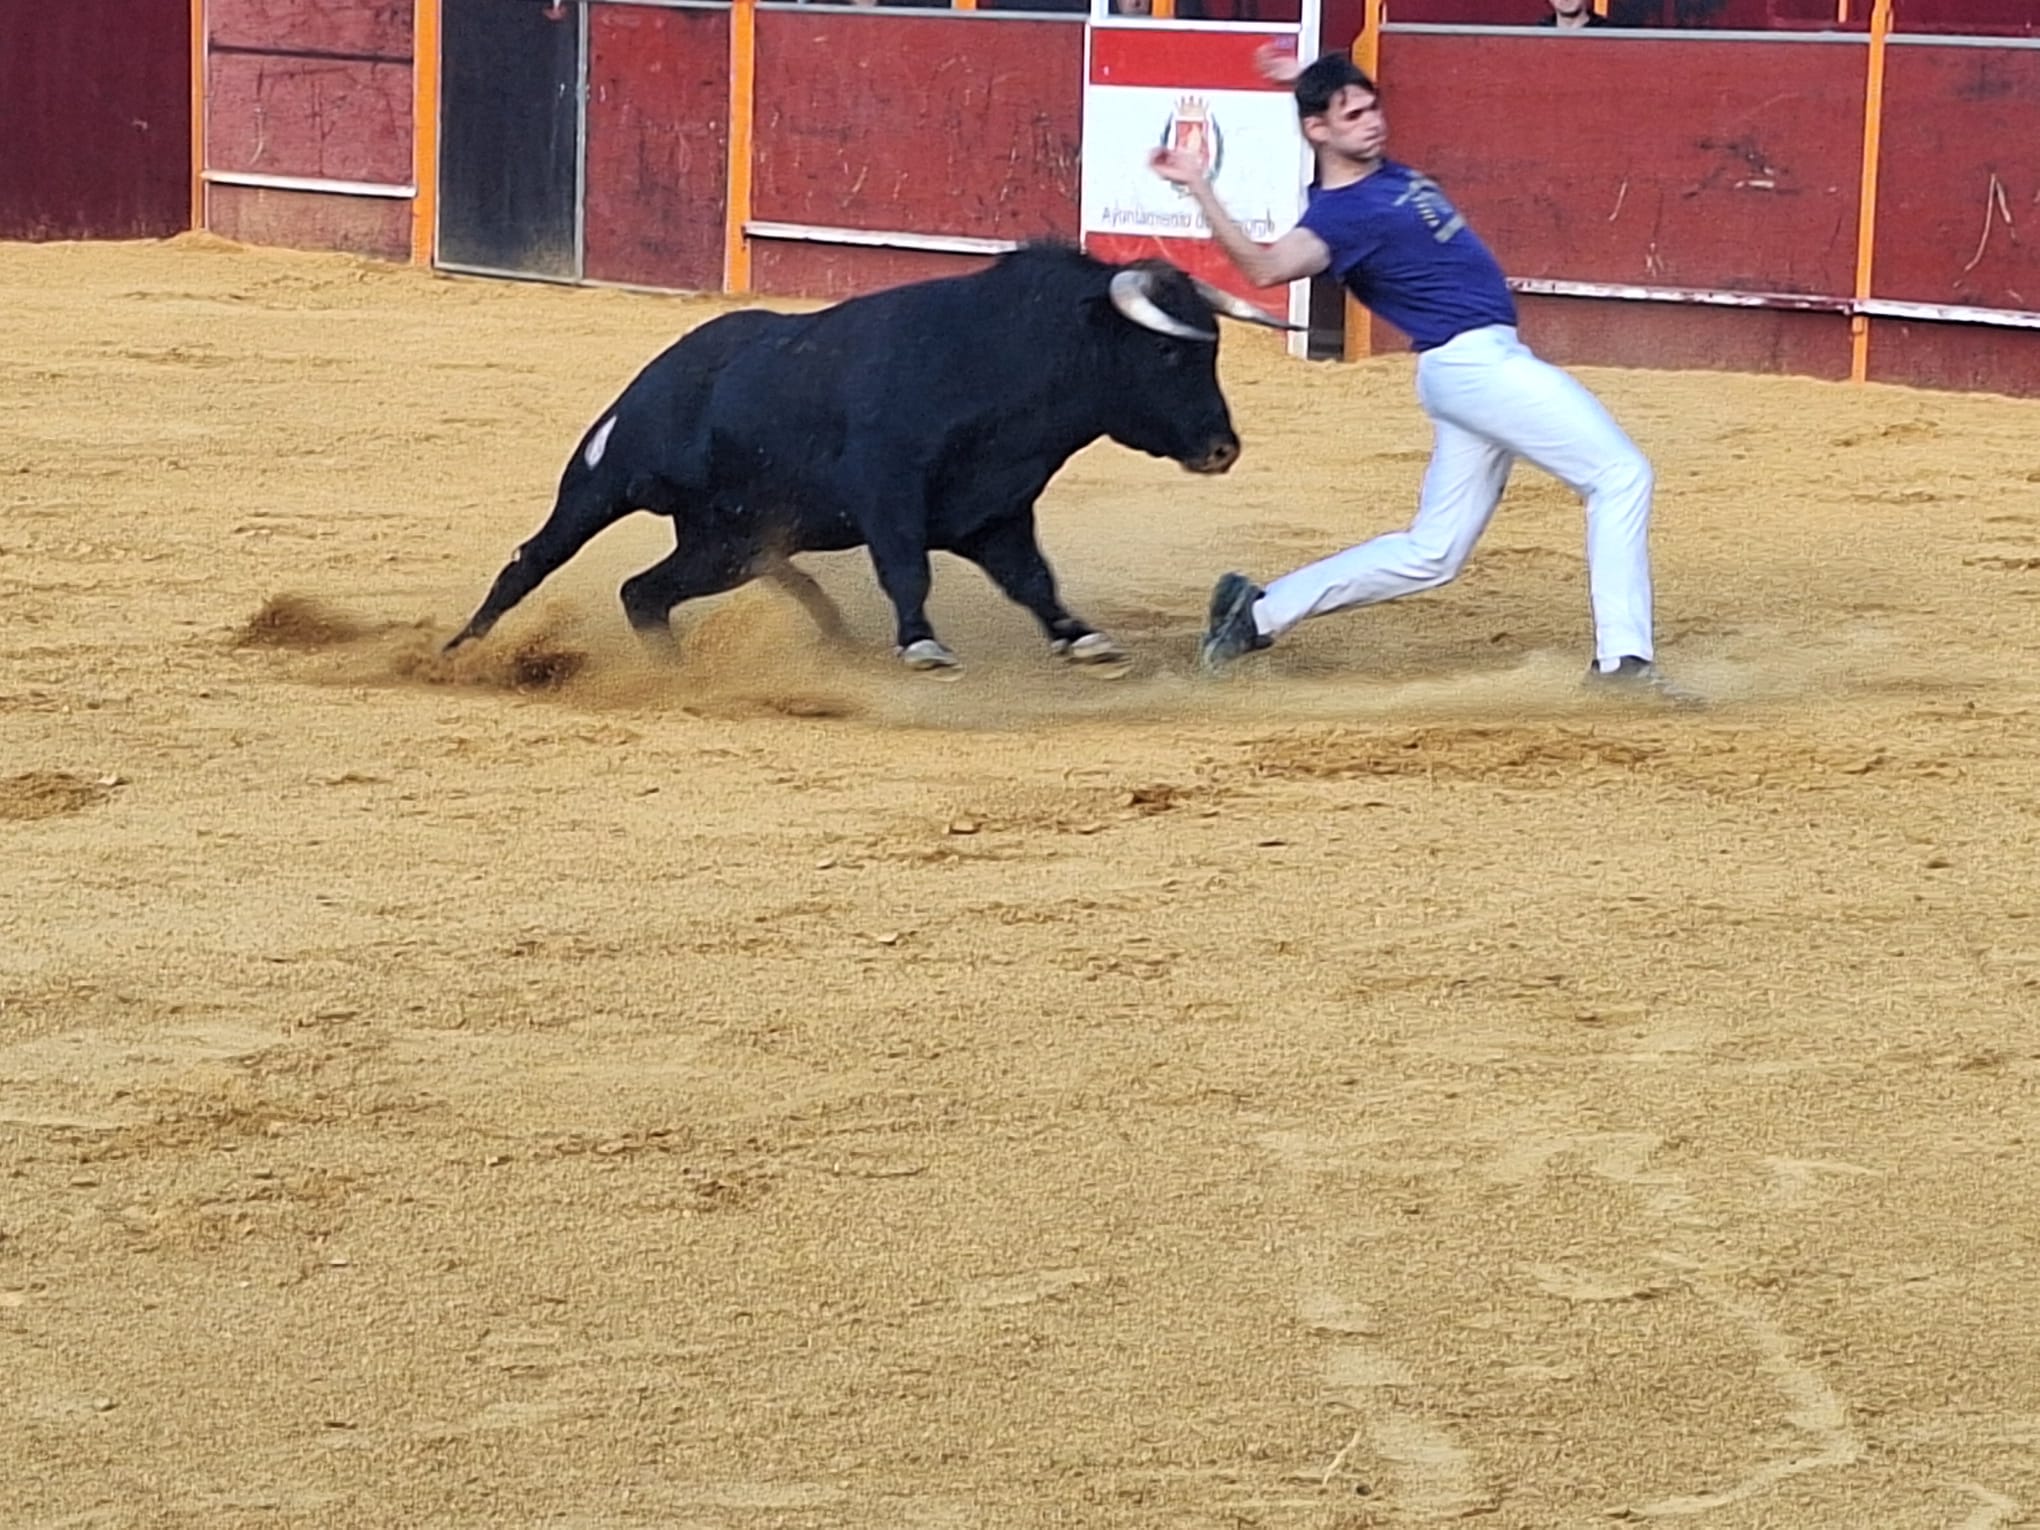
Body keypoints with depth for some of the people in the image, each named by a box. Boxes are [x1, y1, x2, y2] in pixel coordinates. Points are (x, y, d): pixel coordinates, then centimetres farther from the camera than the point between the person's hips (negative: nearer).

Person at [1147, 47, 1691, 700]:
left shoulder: (1385, 175, 12)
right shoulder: (1341, 213, -15)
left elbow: (1364, 123, 37)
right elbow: (1267, 267, -34)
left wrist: (1316, 83, 21)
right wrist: (1200, 189, -40)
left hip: (1473, 367, 10)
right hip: (1475, 359, -10)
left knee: (1431, 554, 12)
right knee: (1621, 474, -12)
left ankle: (1260, 612, 14)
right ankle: (1622, 658, -16)